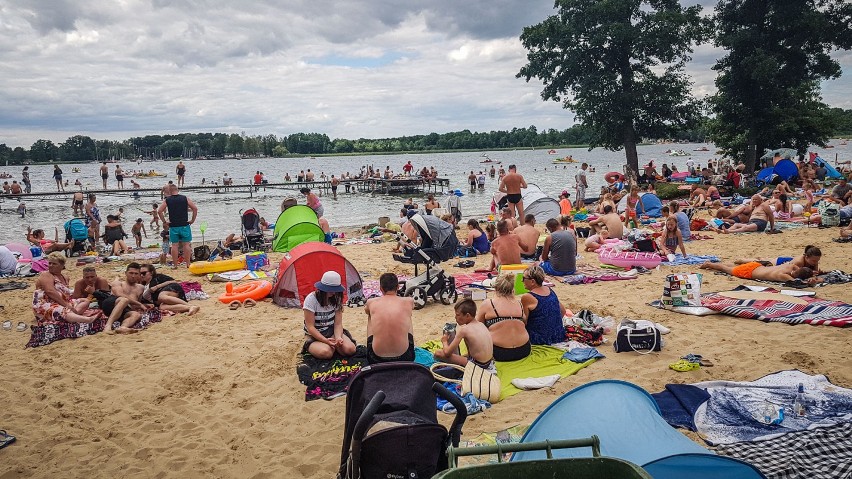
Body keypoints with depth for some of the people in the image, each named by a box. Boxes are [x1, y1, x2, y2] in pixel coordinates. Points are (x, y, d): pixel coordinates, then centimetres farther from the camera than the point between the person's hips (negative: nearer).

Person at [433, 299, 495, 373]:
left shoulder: (463, 329, -15)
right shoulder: (481, 325, 6)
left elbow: (447, 352, -12)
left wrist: (444, 342, 8)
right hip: (489, 363, 8)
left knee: (438, 353, -9)